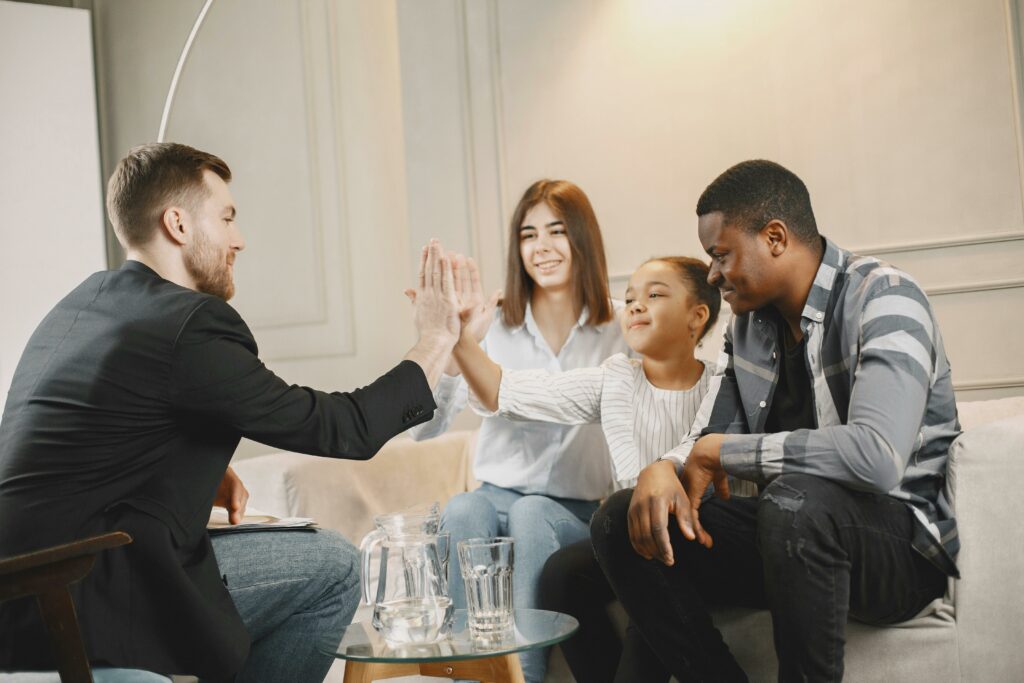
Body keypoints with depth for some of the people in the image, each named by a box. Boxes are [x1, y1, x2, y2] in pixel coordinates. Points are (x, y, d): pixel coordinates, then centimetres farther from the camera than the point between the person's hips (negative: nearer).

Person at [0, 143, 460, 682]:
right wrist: (435, 342, 2)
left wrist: (206, 473, 9)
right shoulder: (189, 326, -16)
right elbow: (340, 430, -11)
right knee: (333, 569, -3)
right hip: (73, 606, -10)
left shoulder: (83, 300, 12)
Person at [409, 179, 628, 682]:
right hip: (499, 493, 1)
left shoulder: (617, 329, 2)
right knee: (461, 510, -32)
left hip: (577, 509, -1)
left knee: (530, 515, -33)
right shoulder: (496, 325, 1)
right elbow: (424, 428, -9)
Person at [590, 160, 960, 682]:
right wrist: (663, 470, -16)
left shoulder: (883, 299, -17)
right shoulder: (750, 319, 8)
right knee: (621, 520, -7)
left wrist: (720, 453, -22)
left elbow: (877, 456, -33)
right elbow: (706, 440, 10)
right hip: (788, 526, 7)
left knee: (796, 499, -38)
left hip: (903, 544, -7)